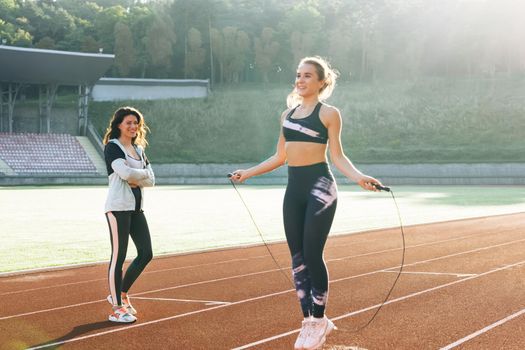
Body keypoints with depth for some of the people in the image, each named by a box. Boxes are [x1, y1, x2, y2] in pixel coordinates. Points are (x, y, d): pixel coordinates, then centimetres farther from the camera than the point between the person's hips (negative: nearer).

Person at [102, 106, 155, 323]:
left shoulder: (138, 149, 17)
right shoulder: (112, 147, -6)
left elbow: (151, 180, 11)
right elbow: (125, 173, -22)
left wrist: (135, 179, -9)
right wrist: (144, 172, -4)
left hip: (136, 207, 8)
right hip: (118, 207, -8)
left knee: (146, 253, 6)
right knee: (119, 256, -6)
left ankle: (120, 294, 23)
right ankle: (117, 308, 0)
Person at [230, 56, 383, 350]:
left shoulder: (329, 113, -2)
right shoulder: (288, 114, 16)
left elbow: (337, 156, -6)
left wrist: (359, 177, -23)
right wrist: (247, 173, 23)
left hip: (320, 186, -6)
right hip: (294, 188, 6)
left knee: (313, 255, -7)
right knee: (297, 256, 5)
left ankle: (319, 320, 8)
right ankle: (309, 320, 14)